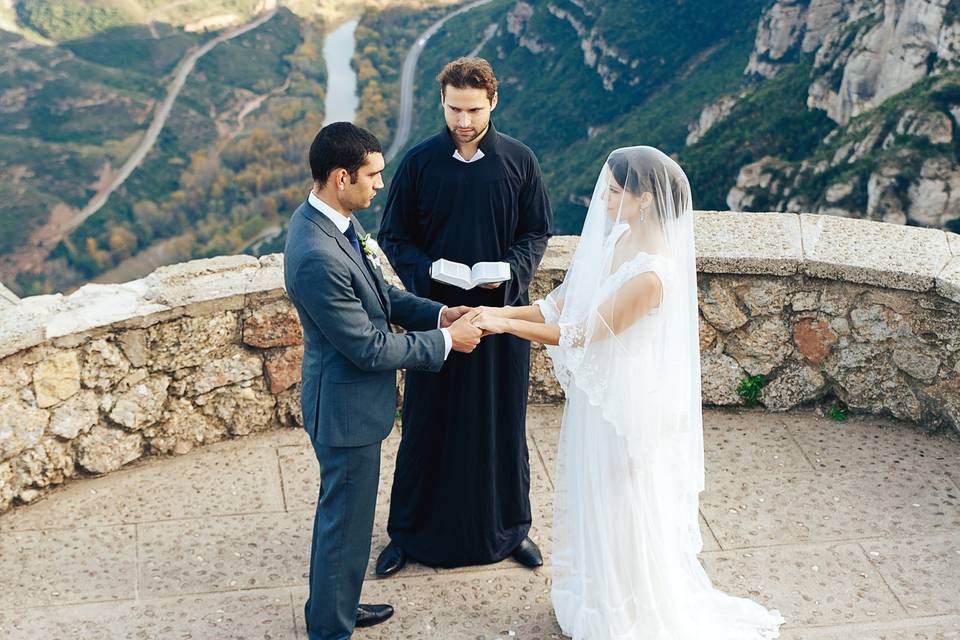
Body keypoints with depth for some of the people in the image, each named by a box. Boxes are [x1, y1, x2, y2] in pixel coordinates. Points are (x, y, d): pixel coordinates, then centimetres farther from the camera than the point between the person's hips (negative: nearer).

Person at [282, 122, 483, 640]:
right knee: (345, 519, 8)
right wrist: (446, 340, -15)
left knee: (343, 510, 26)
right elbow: (369, 347, -26)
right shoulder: (317, 257, -32)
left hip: (350, 393, 10)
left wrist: (438, 313, -1)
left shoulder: (327, 219, -1)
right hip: (346, 406, -10)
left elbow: (378, 295, 10)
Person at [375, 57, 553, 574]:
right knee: (427, 425, 9)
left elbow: (536, 232, 4)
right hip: (436, 316, 0)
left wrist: (510, 271, -15)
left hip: (502, 313, 1)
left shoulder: (519, 161, -2)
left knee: (503, 424, 12)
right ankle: (409, 532, 25)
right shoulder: (419, 162, -4)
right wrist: (427, 271, -18)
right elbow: (393, 237, 1)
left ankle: (509, 527, 30)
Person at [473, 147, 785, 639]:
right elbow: (562, 303, 0)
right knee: (592, 501, 23)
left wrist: (505, 324, -20)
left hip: (624, 405, -8)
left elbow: (581, 334, -23)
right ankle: (594, 600, 45)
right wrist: (495, 312, -9)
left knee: (621, 511, 11)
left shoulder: (651, 273, -29)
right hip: (597, 395, 8)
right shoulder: (616, 240, -3)